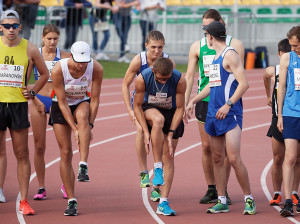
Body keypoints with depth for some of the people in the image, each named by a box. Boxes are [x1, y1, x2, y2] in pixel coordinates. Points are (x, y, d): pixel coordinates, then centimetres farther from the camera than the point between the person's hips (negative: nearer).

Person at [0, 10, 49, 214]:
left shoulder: (29, 49, 1)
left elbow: (44, 73, 15)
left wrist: (33, 92, 5)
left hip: (19, 104, 0)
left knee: (22, 155, 1)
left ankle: (24, 201, 5)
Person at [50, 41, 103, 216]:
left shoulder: (97, 69, -23)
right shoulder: (58, 70, -27)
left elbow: (94, 100, -15)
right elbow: (62, 102, -22)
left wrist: (89, 125, -23)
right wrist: (75, 129, -26)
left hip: (82, 102, 0)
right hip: (60, 107, 0)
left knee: (82, 115, -38)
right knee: (66, 153, -6)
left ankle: (84, 167, -42)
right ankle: (71, 201, 0)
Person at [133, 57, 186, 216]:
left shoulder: (179, 80, -26)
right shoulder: (142, 78, -26)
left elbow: (180, 108, -15)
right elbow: (137, 105, -14)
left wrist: (171, 134, -19)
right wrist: (146, 131, -21)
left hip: (172, 113, 1)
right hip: (149, 109, -1)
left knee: (168, 156, -5)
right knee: (158, 119, -39)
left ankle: (163, 203, -3)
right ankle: (157, 168, -29)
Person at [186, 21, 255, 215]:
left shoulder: (230, 55, -9)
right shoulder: (216, 56, 18)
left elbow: (244, 84, -17)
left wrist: (228, 104, -23)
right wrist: (194, 100, 27)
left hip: (230, 114, -9)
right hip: (214, 113, 9)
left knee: (234, 158, -12)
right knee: (217, 159, 7)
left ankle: (249, 199, -3)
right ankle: (222, 202, 12)